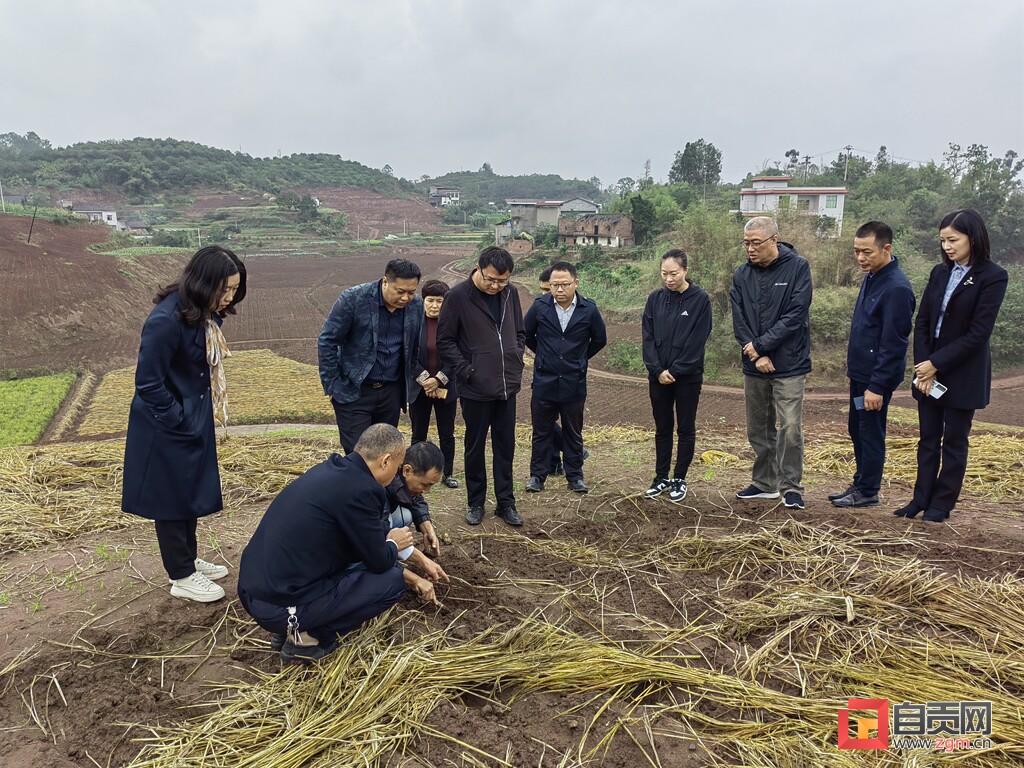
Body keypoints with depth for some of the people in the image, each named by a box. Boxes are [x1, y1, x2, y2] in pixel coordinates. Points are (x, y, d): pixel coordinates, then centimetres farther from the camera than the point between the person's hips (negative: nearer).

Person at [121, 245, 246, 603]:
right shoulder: (166, 320, -26)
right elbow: (148, 383, -22)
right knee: (172, 499, 7)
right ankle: (182, 577, 23)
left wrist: (201, 419, 8)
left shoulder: (205, 314, 0)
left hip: (195, 422, 8)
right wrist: (180, 422, -16)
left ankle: (189, 560, 38)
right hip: (168, 429, -8)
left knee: (192, 493, 20)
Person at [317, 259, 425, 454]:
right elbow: (327, 342, -8)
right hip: (354, 393, -4)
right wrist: (332, 386, -7)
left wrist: (422, 376, -3)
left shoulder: (415, 307, -1)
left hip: (391, 392, 4)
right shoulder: (353, 299, -15)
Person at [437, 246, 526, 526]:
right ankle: (476, 502, 25)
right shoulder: (458, 296, -11)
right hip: (475, 389, -4)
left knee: (506, 446, 11)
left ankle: (506, 502, 24)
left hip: (507, 387, 4)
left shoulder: (510, 293, 4)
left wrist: (516, 364, 4)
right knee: (475, 447, 10)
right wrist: (467, 371, -12)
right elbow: (445, 341, -7)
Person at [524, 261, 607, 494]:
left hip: (574, 382, 0)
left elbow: (600, 340, 10)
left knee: (574, 433, 11)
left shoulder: (589, 309, -7)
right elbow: (526, 334, 11)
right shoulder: (540, 306, -6)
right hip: (544, 381, 0)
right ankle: (537, 475, 21)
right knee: (541, 431, 9)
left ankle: (575, 476, 23)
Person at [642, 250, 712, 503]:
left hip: (688, 376, -3)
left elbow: (697, 340, -12)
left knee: (685, 428, 7)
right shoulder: (655, 299, 2)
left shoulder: (700, 299, -8)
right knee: (662, 428, 11)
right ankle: (661, 477, 21)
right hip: (658, 375, 3)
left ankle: (679, 479, 17)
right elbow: (648, 337, 0)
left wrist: (675, 371, -15)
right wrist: (657, 370, -11)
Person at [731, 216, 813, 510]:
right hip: (754, 366, 4)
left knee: (789, 428, -7)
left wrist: (761, 345, -15)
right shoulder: (742, 275, 4)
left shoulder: (797, 267, -7)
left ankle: (791, 487, 8)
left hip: (789, 365, -4)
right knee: (758, 429, 12)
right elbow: (738, 320, -1)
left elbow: (795, 315, -15)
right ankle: (765, 483, 27)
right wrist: (756, 355, -12)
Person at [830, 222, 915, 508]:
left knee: (871, 433, 3)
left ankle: (867, 491, 16)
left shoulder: (896, 288, -20)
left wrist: (877, 386, -21)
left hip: (876, 377, -9)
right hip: (860, 372, 9)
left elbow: (893, 344, -21)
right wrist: (856, 370, 16)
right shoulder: (871, 277, 8)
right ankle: (860, 484, 29)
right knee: (857, 430, 17)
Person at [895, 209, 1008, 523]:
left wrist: (936, 364, -15)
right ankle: (921, 498, 18)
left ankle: (941, 505, 14)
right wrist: (923, 364, -7)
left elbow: (978, 333, -15)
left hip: (963, 375, -5)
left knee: (954, 442, 5)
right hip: (929, 370, 5)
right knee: (927, 440, 10)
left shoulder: (993, 277, -10)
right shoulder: (939, 273, 7)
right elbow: (922, 322, 4)